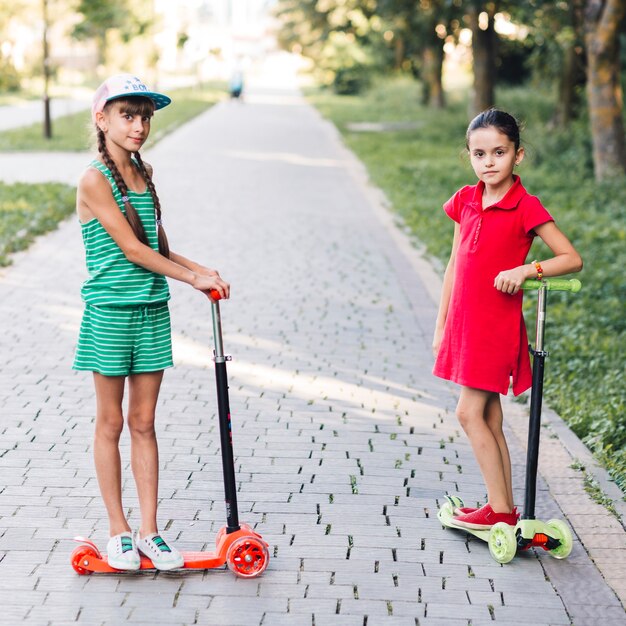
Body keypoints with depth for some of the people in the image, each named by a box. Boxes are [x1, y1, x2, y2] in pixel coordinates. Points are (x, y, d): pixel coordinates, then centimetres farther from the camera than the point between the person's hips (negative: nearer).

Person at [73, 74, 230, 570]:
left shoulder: (144, 175, 10)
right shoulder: (95, 180, -11)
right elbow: (131, 249, -15)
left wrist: (204, 271, -1)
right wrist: (192, 278, -10)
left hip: (152, 311, 6)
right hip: (110, 312, -6)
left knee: (143, 423, 9)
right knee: (111, 422, 6)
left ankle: (149, 530, 14)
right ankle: (118, 531, 16)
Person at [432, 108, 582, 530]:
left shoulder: (526, 208, -11)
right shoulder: (465, 201, 7)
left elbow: (573, 259, -10)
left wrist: (525, 270, -24)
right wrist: (442, 325, 14)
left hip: (498, 324, -6)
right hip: (465, 322, 6)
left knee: (469, 413, -8)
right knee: (489, 419, 8)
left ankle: (499, 510, 0)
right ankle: (506, 510, 14)